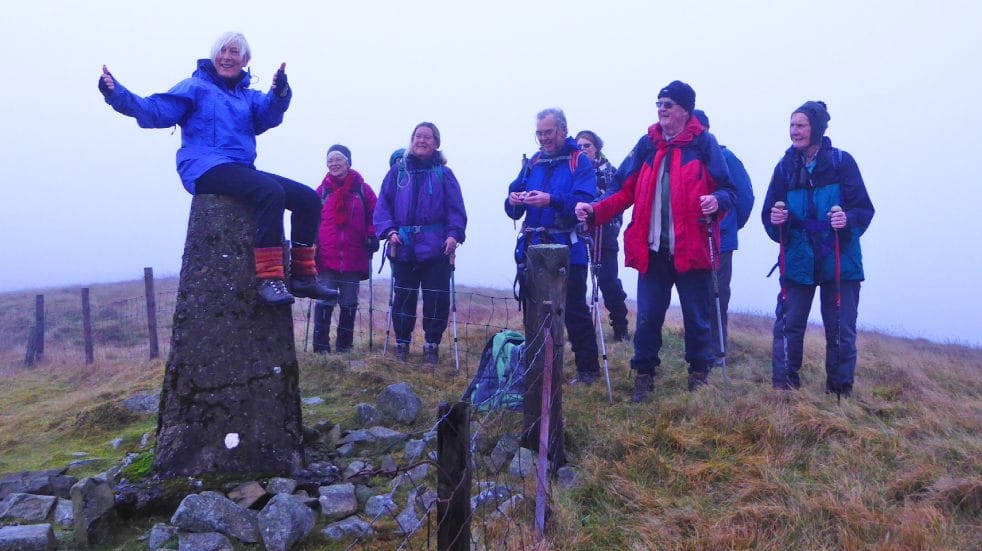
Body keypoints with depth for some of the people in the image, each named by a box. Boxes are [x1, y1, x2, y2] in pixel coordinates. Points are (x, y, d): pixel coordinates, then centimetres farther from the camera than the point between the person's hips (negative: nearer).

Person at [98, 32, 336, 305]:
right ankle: (268, 278, -37)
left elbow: (267, 115, -2)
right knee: (271, 191, -34)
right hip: (206, 169, -7)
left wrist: (280, 93, -23)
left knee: (308, 199, -4)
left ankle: (303, 276, -5)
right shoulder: (195, 87, 9)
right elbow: (156, 111, -4)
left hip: (241, 170, 7)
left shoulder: (248, 96, 22)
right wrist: (117, 94, -20)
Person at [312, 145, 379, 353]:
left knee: (349, 304, 8)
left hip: (354, 258, 1)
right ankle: (321, 345, 5)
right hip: (326, 257, 0)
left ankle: (344, 344, 19)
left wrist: (372, 236, -3)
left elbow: (374, 215, 8)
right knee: (325, 302, -3)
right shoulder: (322, 190, 7)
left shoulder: (362, 189, 5)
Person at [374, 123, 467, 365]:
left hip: (436, 248, -1)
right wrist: (388, 230, -7)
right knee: (403, 297, 8)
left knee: (436, 299, 2)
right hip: (403, 247, 1)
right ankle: (402, 344, 22)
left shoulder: (444, 174, 4)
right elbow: (383, 205, 6)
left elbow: (456, 209, 0)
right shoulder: (397, 171, 7)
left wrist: (454, 233, -13)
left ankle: (432, 346, 16)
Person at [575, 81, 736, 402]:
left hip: (691, 249, -2)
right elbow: (626, 192, 8)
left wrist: (717, 200, -25)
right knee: (647, 317, 6)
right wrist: (595, 211, -6)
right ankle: (643, 376, 20)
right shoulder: (647, 144, 10)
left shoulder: (704, 143, 0)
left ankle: (699, 376, 25)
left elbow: (727, 189, -2)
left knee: (696, 318, 8)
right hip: (652, 249, 3)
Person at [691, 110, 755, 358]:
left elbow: (744, 195, 0)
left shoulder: (724, 157, -5)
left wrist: (733, 224, 8)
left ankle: (716, 349, 12)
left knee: (717, 296, 4)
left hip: (719, 240, -3)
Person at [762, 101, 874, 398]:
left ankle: (841, 391, 17)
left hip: (839, 260, -1)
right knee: (788, 325, -1)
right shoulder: (785, 166, 4)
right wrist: (776, 220, -18)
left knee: (841, 329, 4)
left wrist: (849, 219, -24)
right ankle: (783, 387, 8)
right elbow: (769, 213, 5)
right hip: (797, 260, 2)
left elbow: (864, 209, -4)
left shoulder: (841, 162, -3)